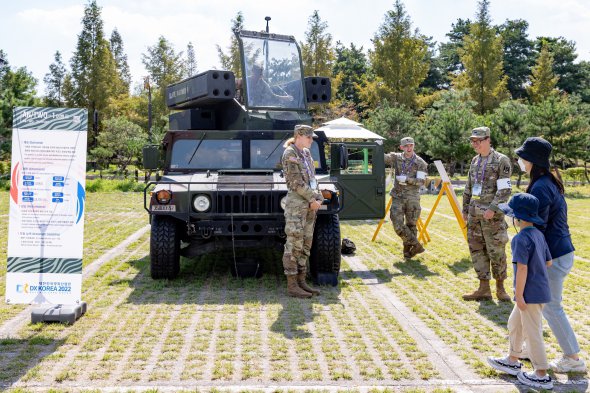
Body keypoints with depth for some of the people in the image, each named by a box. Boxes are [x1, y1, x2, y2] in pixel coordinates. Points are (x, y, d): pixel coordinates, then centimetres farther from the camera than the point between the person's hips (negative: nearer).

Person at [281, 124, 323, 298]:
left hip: (309, 203, 9)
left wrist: (317, 198, 2)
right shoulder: (290, 154, -10)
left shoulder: (306, 153, 15)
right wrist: (313, 198, -12)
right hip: (296, 203, -9)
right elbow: (296, 182, -16)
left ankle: (301, 281, 17)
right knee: (294, 244, -6)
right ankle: (292, 286, -1)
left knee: (305, 244, 10)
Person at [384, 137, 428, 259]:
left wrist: (407, 179, -19)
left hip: (412, 198, -1)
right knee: (398, 224, -7)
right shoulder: (396, 158, 4)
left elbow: (421, 181, -7)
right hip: (398, 197, 1)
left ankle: (408, 249, 20)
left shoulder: (420, 162, -1)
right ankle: (416, 245, 4)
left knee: (411, 225, 5)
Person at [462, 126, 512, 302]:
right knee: (477, 250, 6)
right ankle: (484, 289, 13)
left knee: (496, 251, -1)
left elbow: (505, 189, -13)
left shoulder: (501, 160, -7)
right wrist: (465, 209, 16)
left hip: (492, 214, -7)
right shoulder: (474, 161, 14)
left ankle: (500, 287, 14)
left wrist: (493, 208, -21)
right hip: (474, 213, 7)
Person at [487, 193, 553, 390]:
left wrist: (519, 295, -19)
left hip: (530, 293, -10)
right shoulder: (539, 235, 7)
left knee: (532, 332, 2)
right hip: (541, 289, 10)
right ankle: (513, 361, 36)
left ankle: (541, 375, 14)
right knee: (515, 323, 23)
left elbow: (522, 268, -23)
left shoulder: (521, 239, -21)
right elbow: (548, 262, 13)